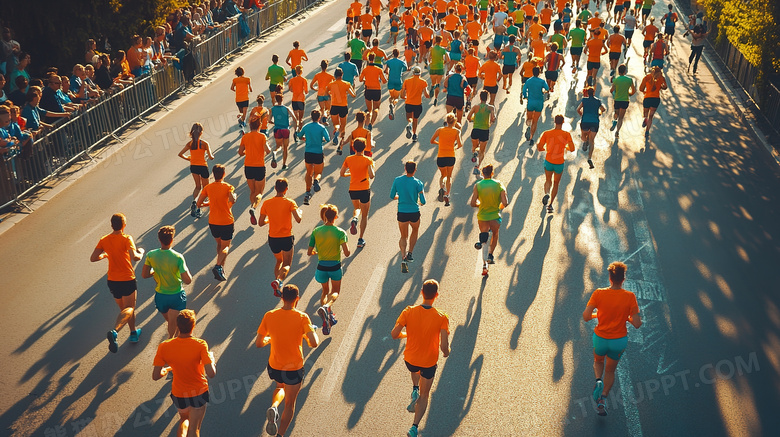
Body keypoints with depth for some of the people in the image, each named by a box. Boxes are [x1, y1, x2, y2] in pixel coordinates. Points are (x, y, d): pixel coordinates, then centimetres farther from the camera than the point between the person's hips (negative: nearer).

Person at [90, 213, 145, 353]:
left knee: (123, 308, 21)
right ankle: (114, 331, -25)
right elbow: (135, 257, -27)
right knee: (129, 309, -1)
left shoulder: (104, 240, 0)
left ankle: (133, 332, 31)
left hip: (112, 280, 5)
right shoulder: (126, 239, -14)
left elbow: (93, 258, -2)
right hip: (127, 280, -5)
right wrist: (141, 252, -5)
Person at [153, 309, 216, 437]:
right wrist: (211, 358, -8)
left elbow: (155, 376, -14)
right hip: (199, 392, -2)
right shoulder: (200, 345, -25)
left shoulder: (164, 347, -18)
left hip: (178, 394, 2)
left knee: (184, 419, 33)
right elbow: (211, 374, -28)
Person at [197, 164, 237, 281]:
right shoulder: (228, 187, -11)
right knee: (225, 246, 6)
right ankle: (218, 266, -17)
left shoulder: (208, 187, -1)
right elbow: (232, 200, -29)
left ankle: (220, 267, 18)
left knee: (219, 243, 24)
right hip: (226, 222, -4)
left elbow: (199, 204, -1)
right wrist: (234, 196, -6)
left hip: (213, 222, 4)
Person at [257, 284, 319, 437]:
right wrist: (307, 337, -3)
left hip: (274, 367, 3)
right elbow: (314, 343, -25)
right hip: (294, 369, -3)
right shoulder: (302, 317, -17)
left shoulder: (269, 316, -9)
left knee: (281, 387, 34)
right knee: (289, 404, 19)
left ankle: (273, 407, 6)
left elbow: (259, 343, -3)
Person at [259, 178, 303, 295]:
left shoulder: (266, 203, -3)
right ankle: (278, 280, -20)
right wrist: (300, 212, 1)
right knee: (286, 264, 10)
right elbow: (298, 219, -21)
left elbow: (260, 223, -1)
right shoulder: (290, 203, -12)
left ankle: (278, 288, 13)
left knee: (279, 261, 24)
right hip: (286, 238, -3)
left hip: (272, 238, 3)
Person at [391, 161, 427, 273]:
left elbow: (392, 196, 6)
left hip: (401, 213, 1)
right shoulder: (418, 183, -10)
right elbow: (423, 202, -9)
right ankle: (409, 254, 24)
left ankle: (403, 257, -8)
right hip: (414, 213, -1)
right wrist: (420, 202, 14)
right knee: (415, 231, 29)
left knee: (403, 236, 15)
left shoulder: (397, 180, -3)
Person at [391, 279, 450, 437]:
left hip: (410, 359, 2)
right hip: (429, 362, -2)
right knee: (424, 395, 19)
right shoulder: (442, 318, -24)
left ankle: (415, 390, 26)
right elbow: (444, 345, -26)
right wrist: (446, 352, -2)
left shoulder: (408, 312, -20)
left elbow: (394, 334, -14)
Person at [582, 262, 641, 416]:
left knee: (598, 361, 31)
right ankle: (603, 399, 11)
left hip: (600, 338, 0)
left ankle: (598, 381, 3)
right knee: (610, 370, 23)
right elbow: (637, 324, -15)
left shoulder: (598, 294, -15)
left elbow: (586, 316, -18)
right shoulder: (630, 296, -14)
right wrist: (626, 317, 5)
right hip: (619, 340, 0)